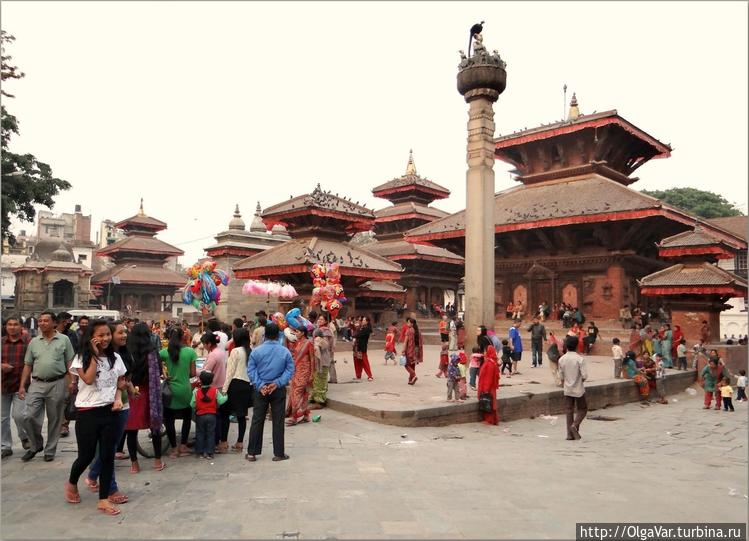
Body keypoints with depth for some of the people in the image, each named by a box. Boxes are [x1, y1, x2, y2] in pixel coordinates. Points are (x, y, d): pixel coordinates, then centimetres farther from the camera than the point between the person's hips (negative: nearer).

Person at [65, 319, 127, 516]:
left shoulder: (115, 358, 6)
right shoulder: (82, 358, -5)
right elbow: (88, 379, -20)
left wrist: (118, 398, -5)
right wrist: (94, 355, -18)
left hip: (110, 411, 3)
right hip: (87, 413, -3)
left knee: (108, 456, 3)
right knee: (86, 456, 6)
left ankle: (103, 499, 13)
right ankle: (71, 483, 39)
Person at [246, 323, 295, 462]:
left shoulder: (256, 351, -5)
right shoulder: (285, 352, -5)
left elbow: (251, 370, -8)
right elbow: (290, 370, -8)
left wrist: (260, 385, -12)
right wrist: (277, 383, -12)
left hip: (260, 390, 1)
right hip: (279, 390, -1)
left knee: (257, 421, 9)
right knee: (278, 422, 7)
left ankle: (252, 453, 15)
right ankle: (278, 453, 12)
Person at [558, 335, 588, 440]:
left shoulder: (562, 359, -2)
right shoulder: (580, 359, -15)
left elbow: (561, 376, 3)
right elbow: (584, 376, -17)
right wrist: (581, 380, 5)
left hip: (567, 389, 4)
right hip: (578, 389, -3)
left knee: (569, 411, 8)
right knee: (582, 409, 13)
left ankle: (570, 434, 9)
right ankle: (575, 425, -8)